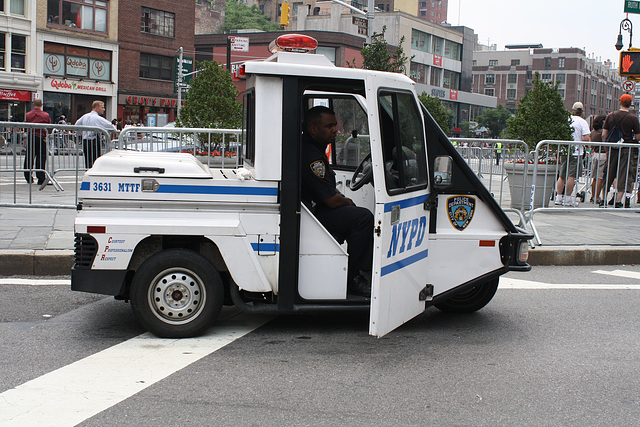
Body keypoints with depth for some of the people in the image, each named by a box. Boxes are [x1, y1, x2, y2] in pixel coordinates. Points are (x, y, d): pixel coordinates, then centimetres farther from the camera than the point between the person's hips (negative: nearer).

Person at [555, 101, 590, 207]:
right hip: (576, 151, -4)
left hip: (564, 150, 4)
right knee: (571, 176, -4)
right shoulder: (582, 122, -7)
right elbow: (586, 138, -14)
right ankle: (567, 198, -5)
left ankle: (559, 197, 12)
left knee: (562, 175, 11)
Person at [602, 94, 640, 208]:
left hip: (613, 147, 4)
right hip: (627, 149, -3)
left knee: (610, 174, 13)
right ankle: (618, 200, -3)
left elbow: (604, 135, 3)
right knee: (624, 175, 0)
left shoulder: (611, 116, 3)